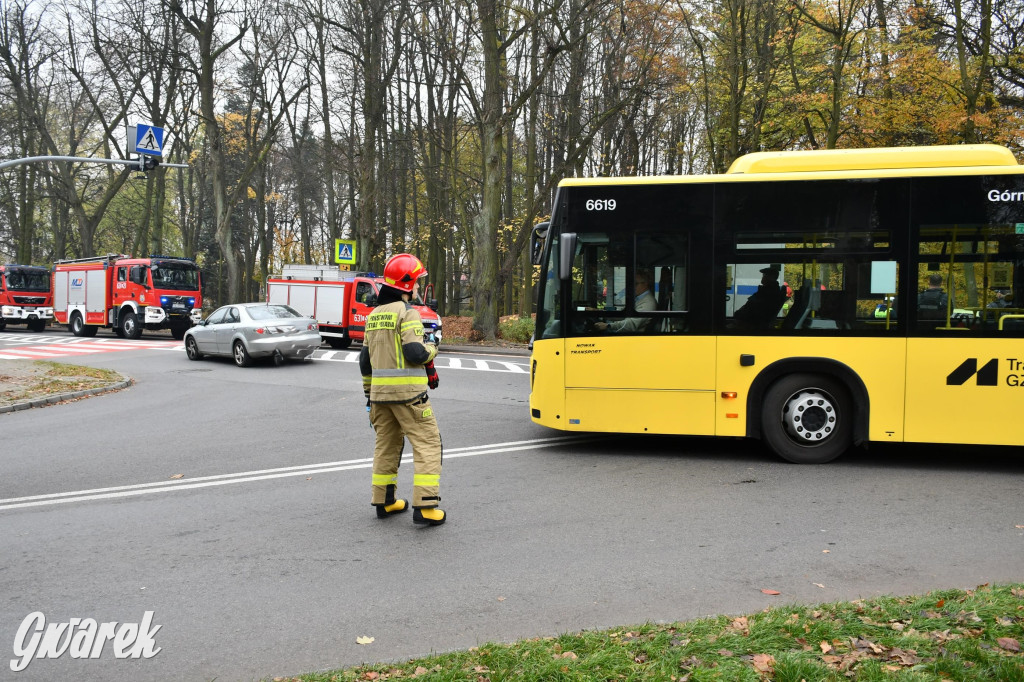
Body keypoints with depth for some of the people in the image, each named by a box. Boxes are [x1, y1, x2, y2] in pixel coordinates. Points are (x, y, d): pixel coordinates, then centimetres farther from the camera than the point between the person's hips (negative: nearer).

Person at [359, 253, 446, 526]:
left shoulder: (374, 315, 14)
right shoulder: (407, 312, -11)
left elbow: (365, 360, 17)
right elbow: (415, 353, -20)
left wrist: (369, 391, 26)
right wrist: (431, 350, 1)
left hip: (380, 391, 8)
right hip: (408, 392, -8)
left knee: (386, 443, 18)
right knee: (427, 443, -3)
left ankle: (383, 502, 25)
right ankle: (424, 505, -8)